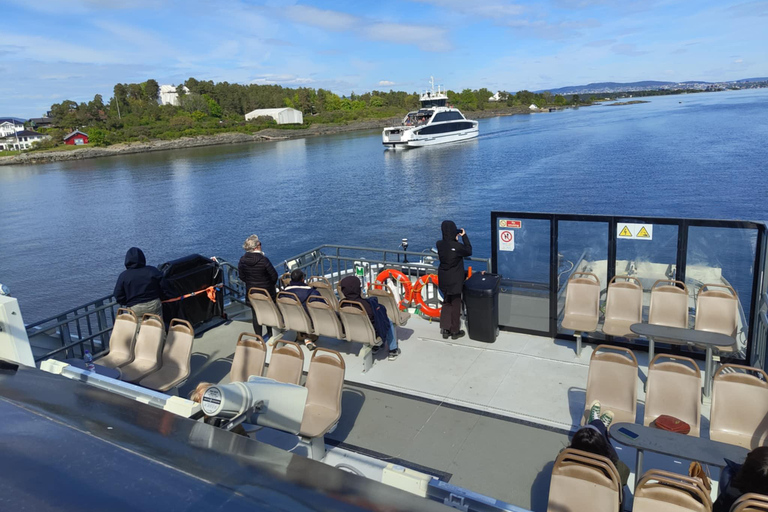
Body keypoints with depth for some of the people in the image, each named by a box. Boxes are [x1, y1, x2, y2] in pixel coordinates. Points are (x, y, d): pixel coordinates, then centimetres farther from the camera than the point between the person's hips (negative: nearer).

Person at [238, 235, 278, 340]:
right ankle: (270, 334, 30)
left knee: (256, 315, 14)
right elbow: (274, 275, -15)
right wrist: (271, 285, 5)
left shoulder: (242, 260, -9)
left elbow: (242, 276, 2)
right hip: (267, 292, -3)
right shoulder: (263, 260, -23)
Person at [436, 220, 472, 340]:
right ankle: (455, 331, 23)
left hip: (443, 280, 5)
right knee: (455, 305, 11)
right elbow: (469, 251, -4)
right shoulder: (457, 246, -23)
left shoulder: (439, 244, -8)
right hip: (455, 281, -5)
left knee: (446, 303, 20)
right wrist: (464, 236, 1)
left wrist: (455, 239, 5)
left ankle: (445, 329, 23)